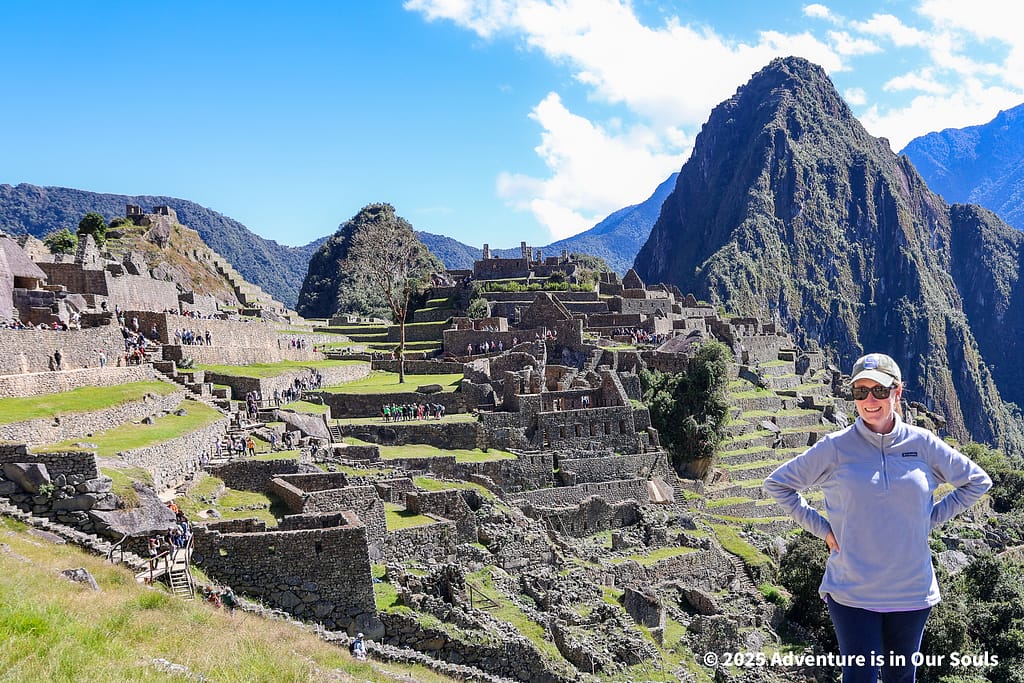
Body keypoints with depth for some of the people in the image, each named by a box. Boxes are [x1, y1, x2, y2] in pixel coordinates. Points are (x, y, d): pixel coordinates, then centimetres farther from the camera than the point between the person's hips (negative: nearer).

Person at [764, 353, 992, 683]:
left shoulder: (923, 444, -2)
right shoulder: (835, 447, -7)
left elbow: (977, 482, 12)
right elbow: (777, 483, 3)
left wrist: (930, 521, 4)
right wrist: (821, 528, -3)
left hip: (912, 591, 2)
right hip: (851, 591, -2)